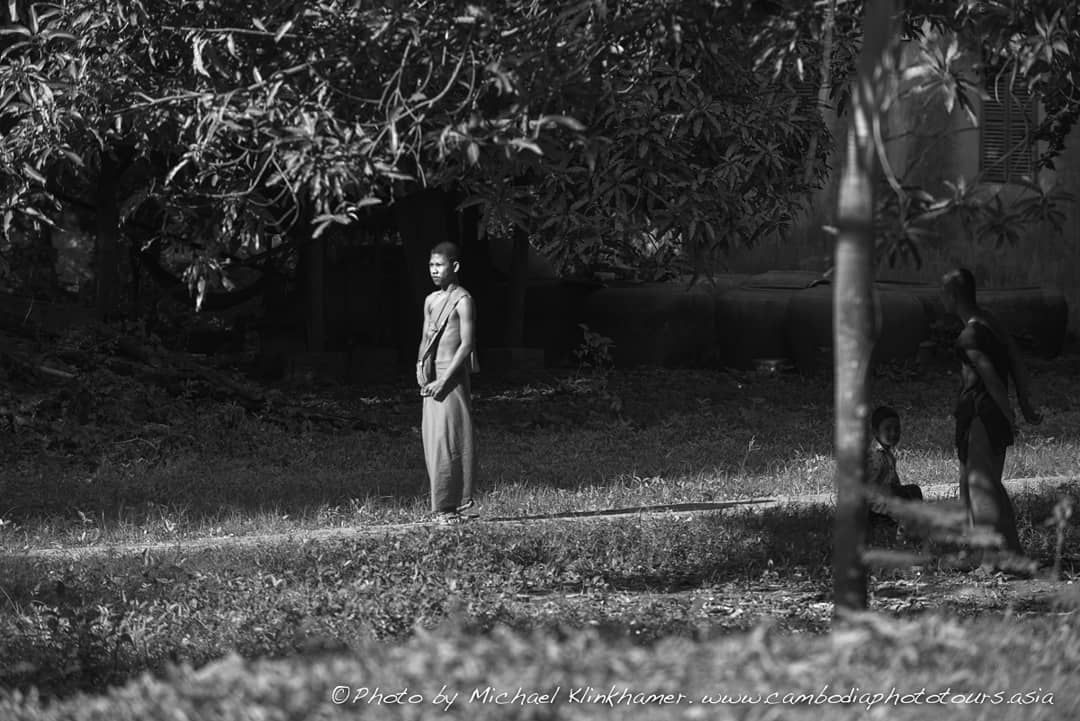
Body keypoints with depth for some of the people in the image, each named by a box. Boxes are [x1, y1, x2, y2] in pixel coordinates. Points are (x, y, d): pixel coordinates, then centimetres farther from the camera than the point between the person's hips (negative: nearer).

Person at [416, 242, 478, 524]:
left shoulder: (462, 301, -8)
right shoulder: (430, 301, 15)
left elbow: (467, 344, -12)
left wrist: (443, 380, -16)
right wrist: (421, 371, 2)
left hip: (452, 378, -7)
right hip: (431, 381, 7)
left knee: (450, 442, -8)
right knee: (432, 443, 6)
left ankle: (452, 505, -5)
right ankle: (442, 504, 9)